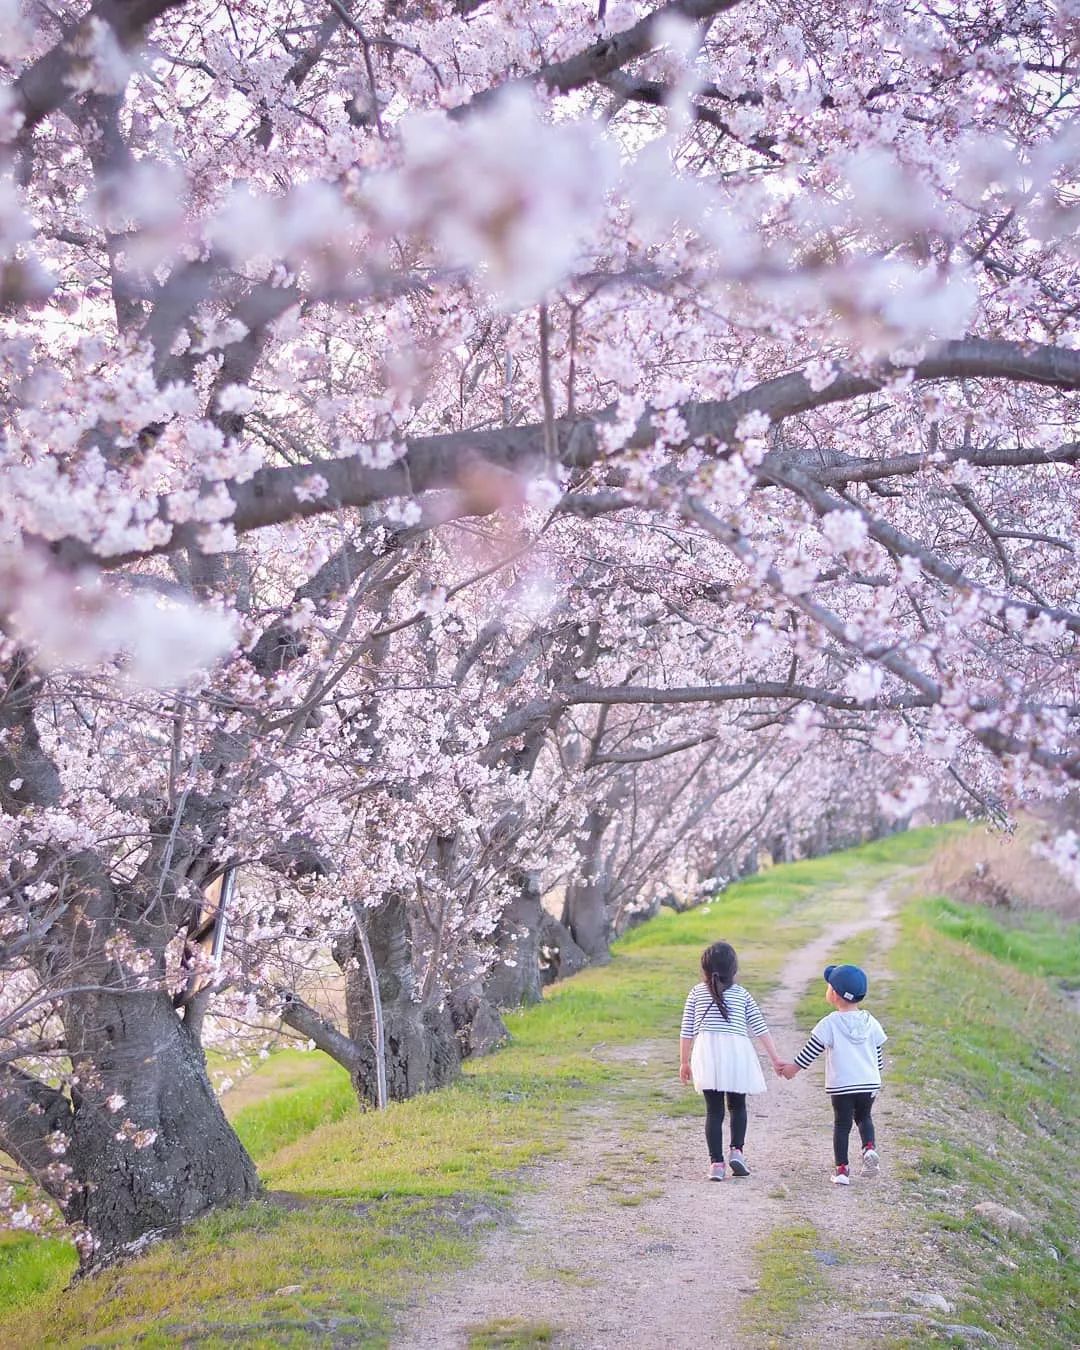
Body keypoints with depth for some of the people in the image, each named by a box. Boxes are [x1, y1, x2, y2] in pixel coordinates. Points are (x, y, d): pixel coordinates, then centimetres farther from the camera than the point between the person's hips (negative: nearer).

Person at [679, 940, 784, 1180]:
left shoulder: (697, 993, 8)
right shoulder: (741, 993, 9)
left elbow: (687, 1031, 8)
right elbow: (760, 1028, 8)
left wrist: (684, 1062, 16)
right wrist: (775, 1059, 11)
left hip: (707, 1052, 0)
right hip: (736, 1052, 0)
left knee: (713, 1110, 4)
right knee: (737, 1106, 19)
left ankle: (716, 1162, -1)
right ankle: (736, 1149, 2)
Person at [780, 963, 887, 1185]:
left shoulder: (830, 1023, -9)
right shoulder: (870, 1023, 3)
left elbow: (811, 1050, -6)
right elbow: (878, 1055, 10)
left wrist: (794, 1068, 7)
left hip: (840, 1085, -3)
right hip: (869, 1082, 3)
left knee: (841, 1124, 7)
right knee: (864, 1117, 22)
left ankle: (842, 1169, 5)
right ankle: (869, 1147, -4)